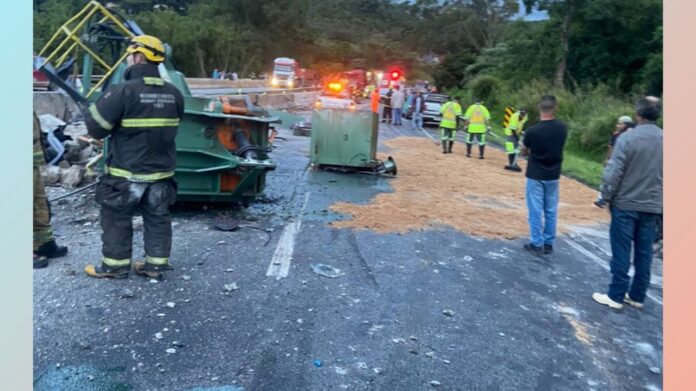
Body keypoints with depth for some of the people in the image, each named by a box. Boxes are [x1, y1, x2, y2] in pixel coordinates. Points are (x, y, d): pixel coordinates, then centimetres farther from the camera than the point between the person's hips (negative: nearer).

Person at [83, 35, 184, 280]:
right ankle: (156, 265, 20)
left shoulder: (123, 91, -18)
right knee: (157, 219, 13)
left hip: (127, 174, -5)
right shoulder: (173, 93, 2)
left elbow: (95, 128, -13)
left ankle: (115, 266, 19)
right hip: (162, 172, 5)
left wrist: (94, 109, 8)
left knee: (117, 219, 10)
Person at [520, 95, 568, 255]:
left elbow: (524, 152, -2)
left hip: (535, 175, -4)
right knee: (551, 211, 12)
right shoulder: (562, 128, -6)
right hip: (553, 175, 4)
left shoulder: (532, 131, -18)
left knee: (535, 211, 4)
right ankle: (549, 244, 20)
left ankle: (536, 244, 10)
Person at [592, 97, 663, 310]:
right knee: (644, 252, 12)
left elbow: (614, 173, -15)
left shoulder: (627, 138, -14)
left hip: (626, 204, -4)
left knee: (621, 251, 3)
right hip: (652, 206, 4)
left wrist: (607, 196, -2)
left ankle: (616, 296, 10)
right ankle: (637, 296, 21)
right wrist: (658, 199, 17)